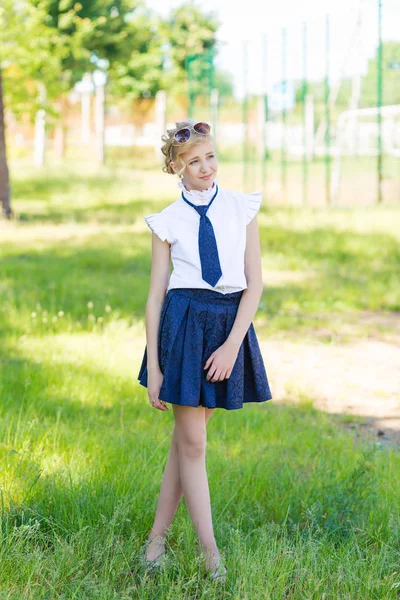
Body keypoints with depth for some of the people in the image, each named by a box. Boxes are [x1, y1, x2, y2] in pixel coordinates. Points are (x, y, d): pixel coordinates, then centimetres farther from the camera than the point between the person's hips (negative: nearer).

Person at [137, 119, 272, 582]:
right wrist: (153, 367, -3)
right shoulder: (168, 221, 1)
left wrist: (232, 345, -9)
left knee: (187, 438, 9)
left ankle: (157, 538, 19)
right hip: (184, 323, -2)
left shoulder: (242, 208, 3)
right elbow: (156, 294, 1)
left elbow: (254, 283, 1)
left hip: (232, 323, 2)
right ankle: (211, 556, 2)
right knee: (192, 443, -2)